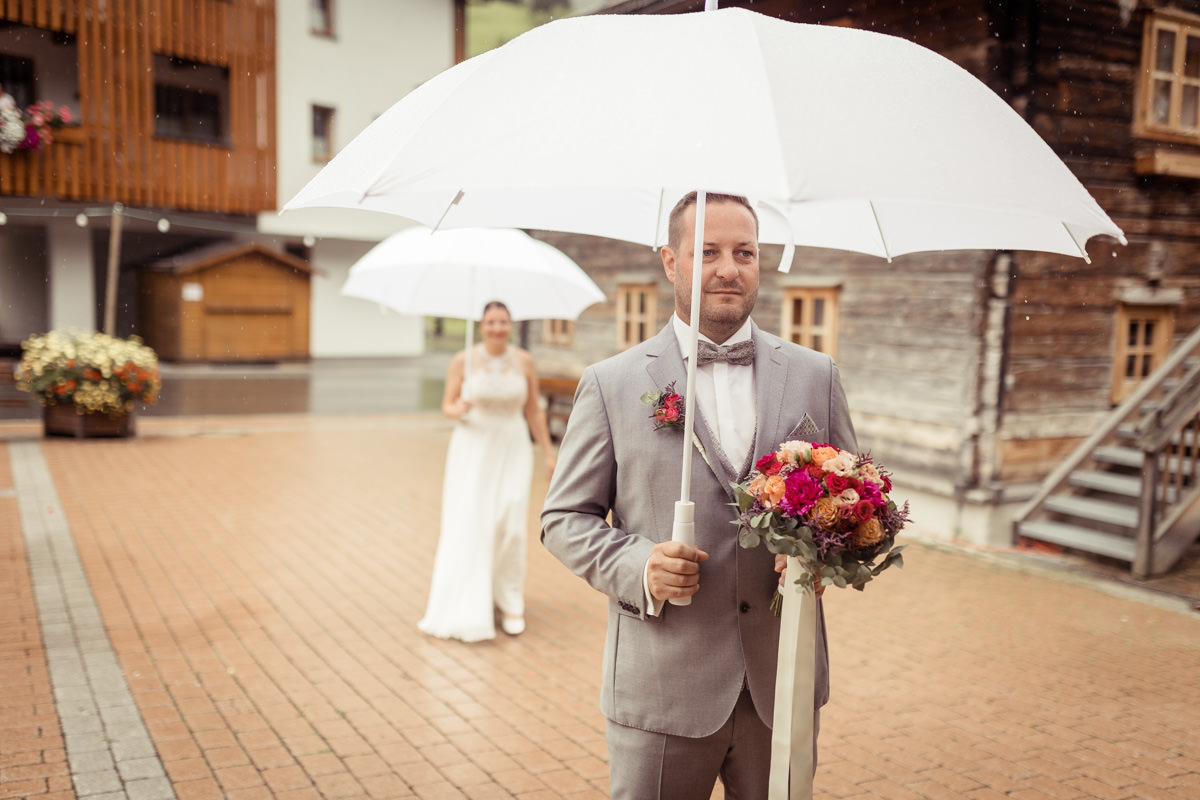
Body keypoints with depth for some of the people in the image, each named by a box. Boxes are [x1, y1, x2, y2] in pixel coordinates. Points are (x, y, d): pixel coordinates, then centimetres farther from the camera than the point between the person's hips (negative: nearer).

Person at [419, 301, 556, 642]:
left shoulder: (524, 361, 1)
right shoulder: (463, 361, -3)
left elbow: (534, 411, 8)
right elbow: (447, 406, 3)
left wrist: (548, 454, 7)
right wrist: (460, 410, -21)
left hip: (512, 451, 1)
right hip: (472, 450, -1)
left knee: (510, 527, -7)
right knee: (467, 525, -6)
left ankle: (509, 603, 8)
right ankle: (464, 609, 4)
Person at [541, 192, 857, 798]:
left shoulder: (815, 376, 6)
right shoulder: (610, 384, -1)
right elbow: (564, 519, 2)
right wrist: (636, 566, -16)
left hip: (783, 686, 3)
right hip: (662, 689, -2)